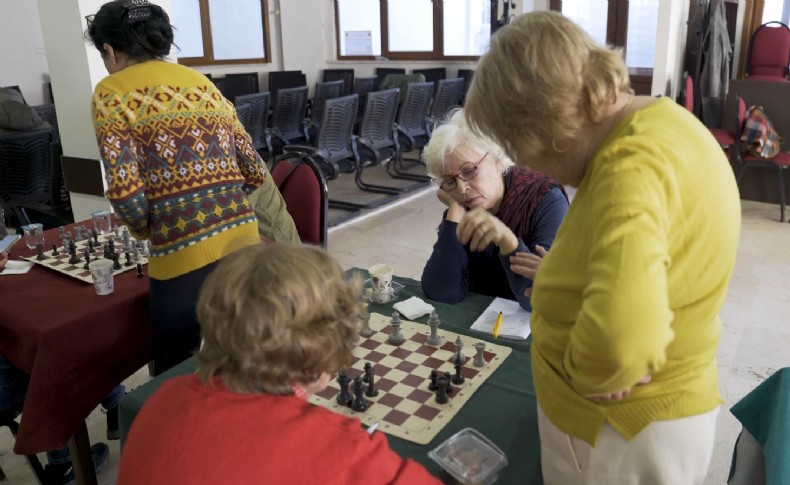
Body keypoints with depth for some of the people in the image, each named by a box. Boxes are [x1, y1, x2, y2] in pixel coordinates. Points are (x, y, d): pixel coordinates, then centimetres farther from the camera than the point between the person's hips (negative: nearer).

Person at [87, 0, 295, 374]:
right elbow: (254, 172, 12)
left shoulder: (111, 93, 1)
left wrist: (145, 231, 9)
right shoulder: (203, 83, 16)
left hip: (183, 256, -5)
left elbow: (125, 190, -12)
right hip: (245, 243, 6)